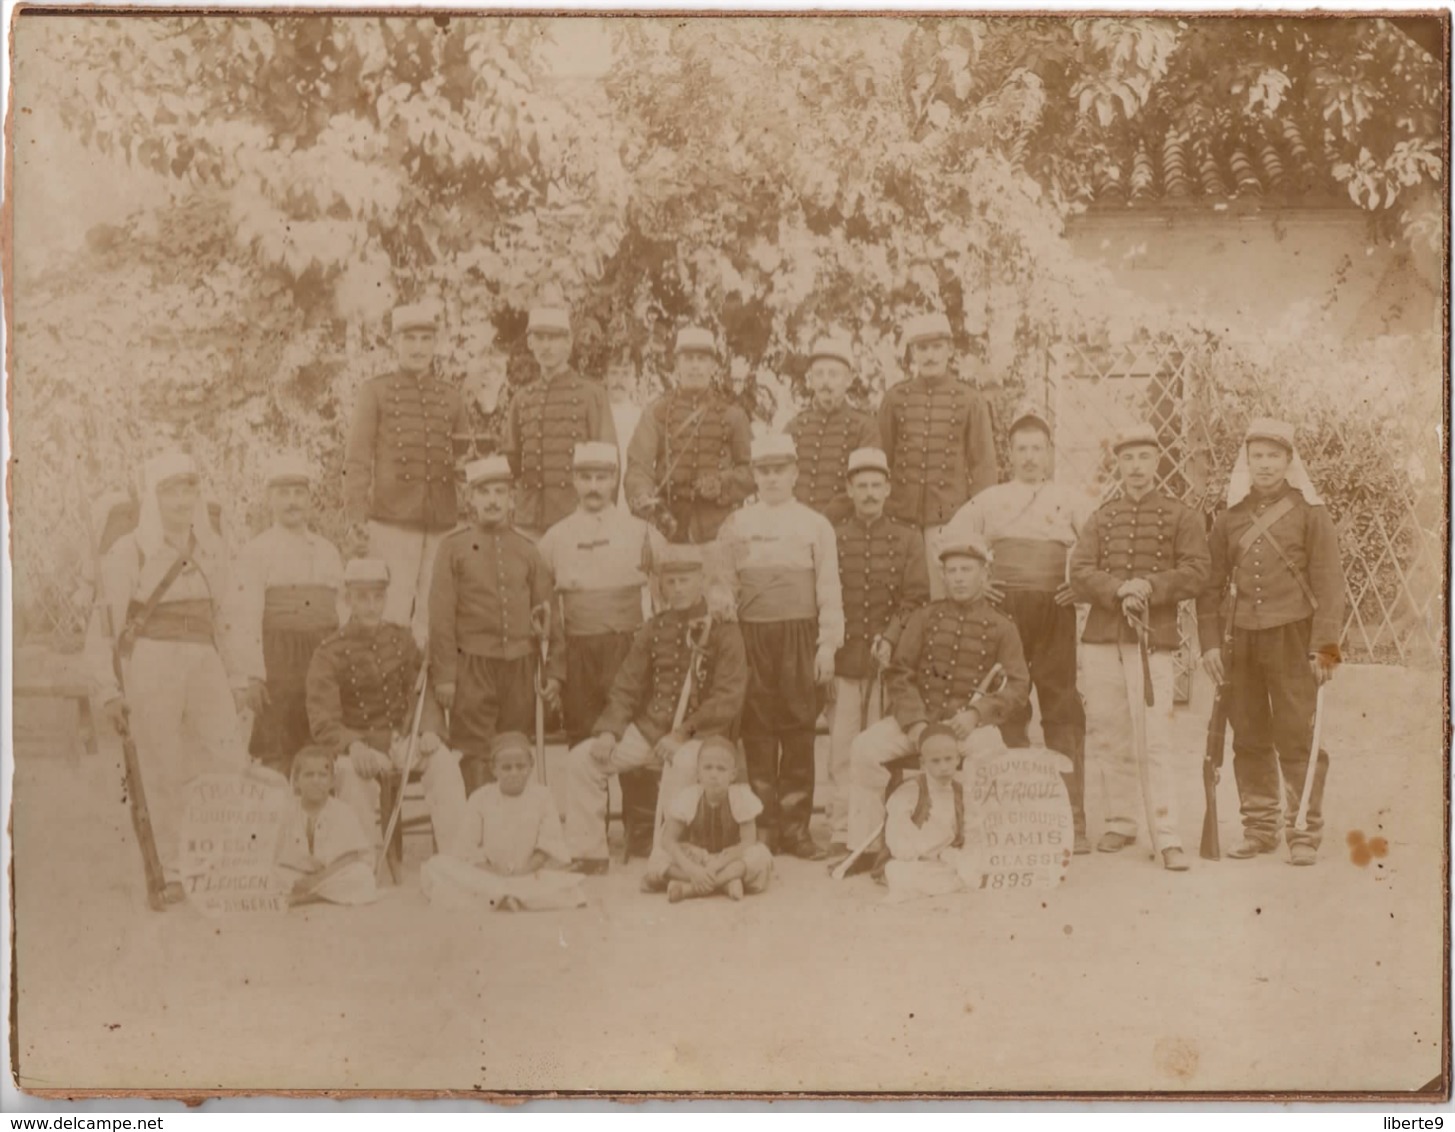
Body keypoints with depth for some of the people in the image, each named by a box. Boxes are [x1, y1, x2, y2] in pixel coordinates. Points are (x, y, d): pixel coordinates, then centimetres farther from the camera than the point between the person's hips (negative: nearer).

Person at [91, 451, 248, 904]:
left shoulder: (212, 550, 12)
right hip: (151, 666, -3)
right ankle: (173, 875, 10)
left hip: (205, 666, 3)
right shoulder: (127, 553, -1)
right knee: (163, 777, -1)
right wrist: (108, 690, -3)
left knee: (233, 766, -8)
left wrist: (236, 679, 18)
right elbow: (106, 626, 0)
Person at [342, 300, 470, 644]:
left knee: (433, 616, 4)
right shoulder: (375, 393, 6)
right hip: (391, 523, -3)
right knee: (391, 615, -4)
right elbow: (357, 460, 0)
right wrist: (356, 519, -9)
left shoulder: (451, 398, 14)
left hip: (443, 526, 3)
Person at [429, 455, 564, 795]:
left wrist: (554, 670, 4)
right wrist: (443, 675, -7)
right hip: (473, 666, -3)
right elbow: (441, 615, -2)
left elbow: (548, 612, 10)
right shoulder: (453, 547, 2)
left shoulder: (527, 550, 10)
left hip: (521, 665, 3)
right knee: (474, 753, -3)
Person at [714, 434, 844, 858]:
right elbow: (724, 589, 9)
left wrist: (828, 645, -2)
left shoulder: (815, 525, 7)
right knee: (756, 729, 0)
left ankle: (795, 824, 6)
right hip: (750, 636, 1)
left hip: (799, 635, 0)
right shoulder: (735, 526, 9)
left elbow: (829, 590, 4)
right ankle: (762, 825, 5)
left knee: (798, 728, 1)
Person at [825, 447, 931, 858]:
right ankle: (841, 832, 2)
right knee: (842, 749, -2)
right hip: (843, 662, 0)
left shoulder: (908, 539, 9)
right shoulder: (831, 538, 8)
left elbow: (916, 598, 2)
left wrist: (890, 638, -12)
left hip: (890, 661, 0)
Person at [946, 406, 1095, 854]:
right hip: (1002, 613, 1)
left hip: (1055, 614, -1)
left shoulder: (1070, 501, 13)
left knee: (1063, 712, -4)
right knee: (1006, 712, 2)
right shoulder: (988, 500, 15)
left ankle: (1073, 820, -2)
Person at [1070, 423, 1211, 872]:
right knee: (1109, 737, 7)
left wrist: (1149, 587, -17)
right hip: (1100, 640, 3)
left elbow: (1195, 573, -3)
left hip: (1154, 639, -3)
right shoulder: (1101, 518, 13)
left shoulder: (1181, 517, 6)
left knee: (1154, 740, -8)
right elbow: (1079, 574, 2)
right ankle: (1120, 822, 20)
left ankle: (1167, 838, -7)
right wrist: (1119, 590, -15)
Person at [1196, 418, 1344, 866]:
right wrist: (1210, 643, 2)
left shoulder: (1310, 513, 1)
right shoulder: (1229, 518, 10)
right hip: (1242, 642, 4)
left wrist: (1324, 645, -12)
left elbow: (1329, 582, -4)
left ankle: (1305, 835, 3)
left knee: (1297, 739, -4)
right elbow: (1211, 585, 11)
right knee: (1249, 741, 7)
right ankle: (1260, 829, 16)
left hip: (1292, 640, -3)